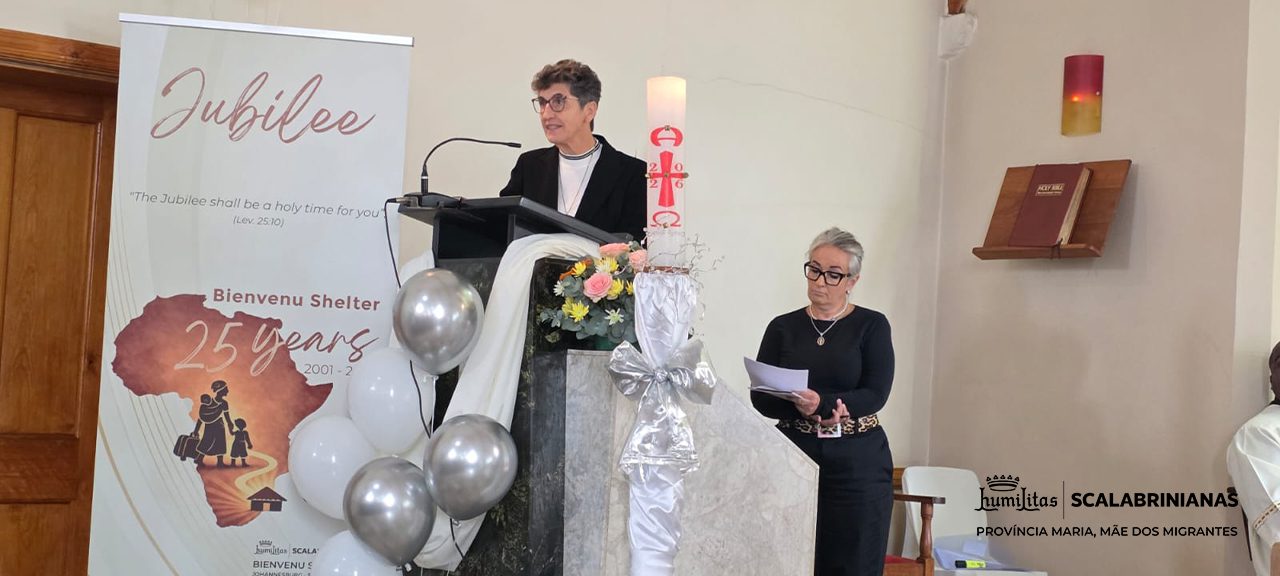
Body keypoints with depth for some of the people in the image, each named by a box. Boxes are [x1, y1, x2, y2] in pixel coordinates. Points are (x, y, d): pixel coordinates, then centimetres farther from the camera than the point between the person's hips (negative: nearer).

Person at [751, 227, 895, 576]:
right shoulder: (783, 328, 7)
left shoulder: (872, 326, 2)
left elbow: (875, 395, -9)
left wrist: (820, 404, -23)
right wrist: (800, 406, -19)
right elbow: (760, 397, 0)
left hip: (857, 462, -1)